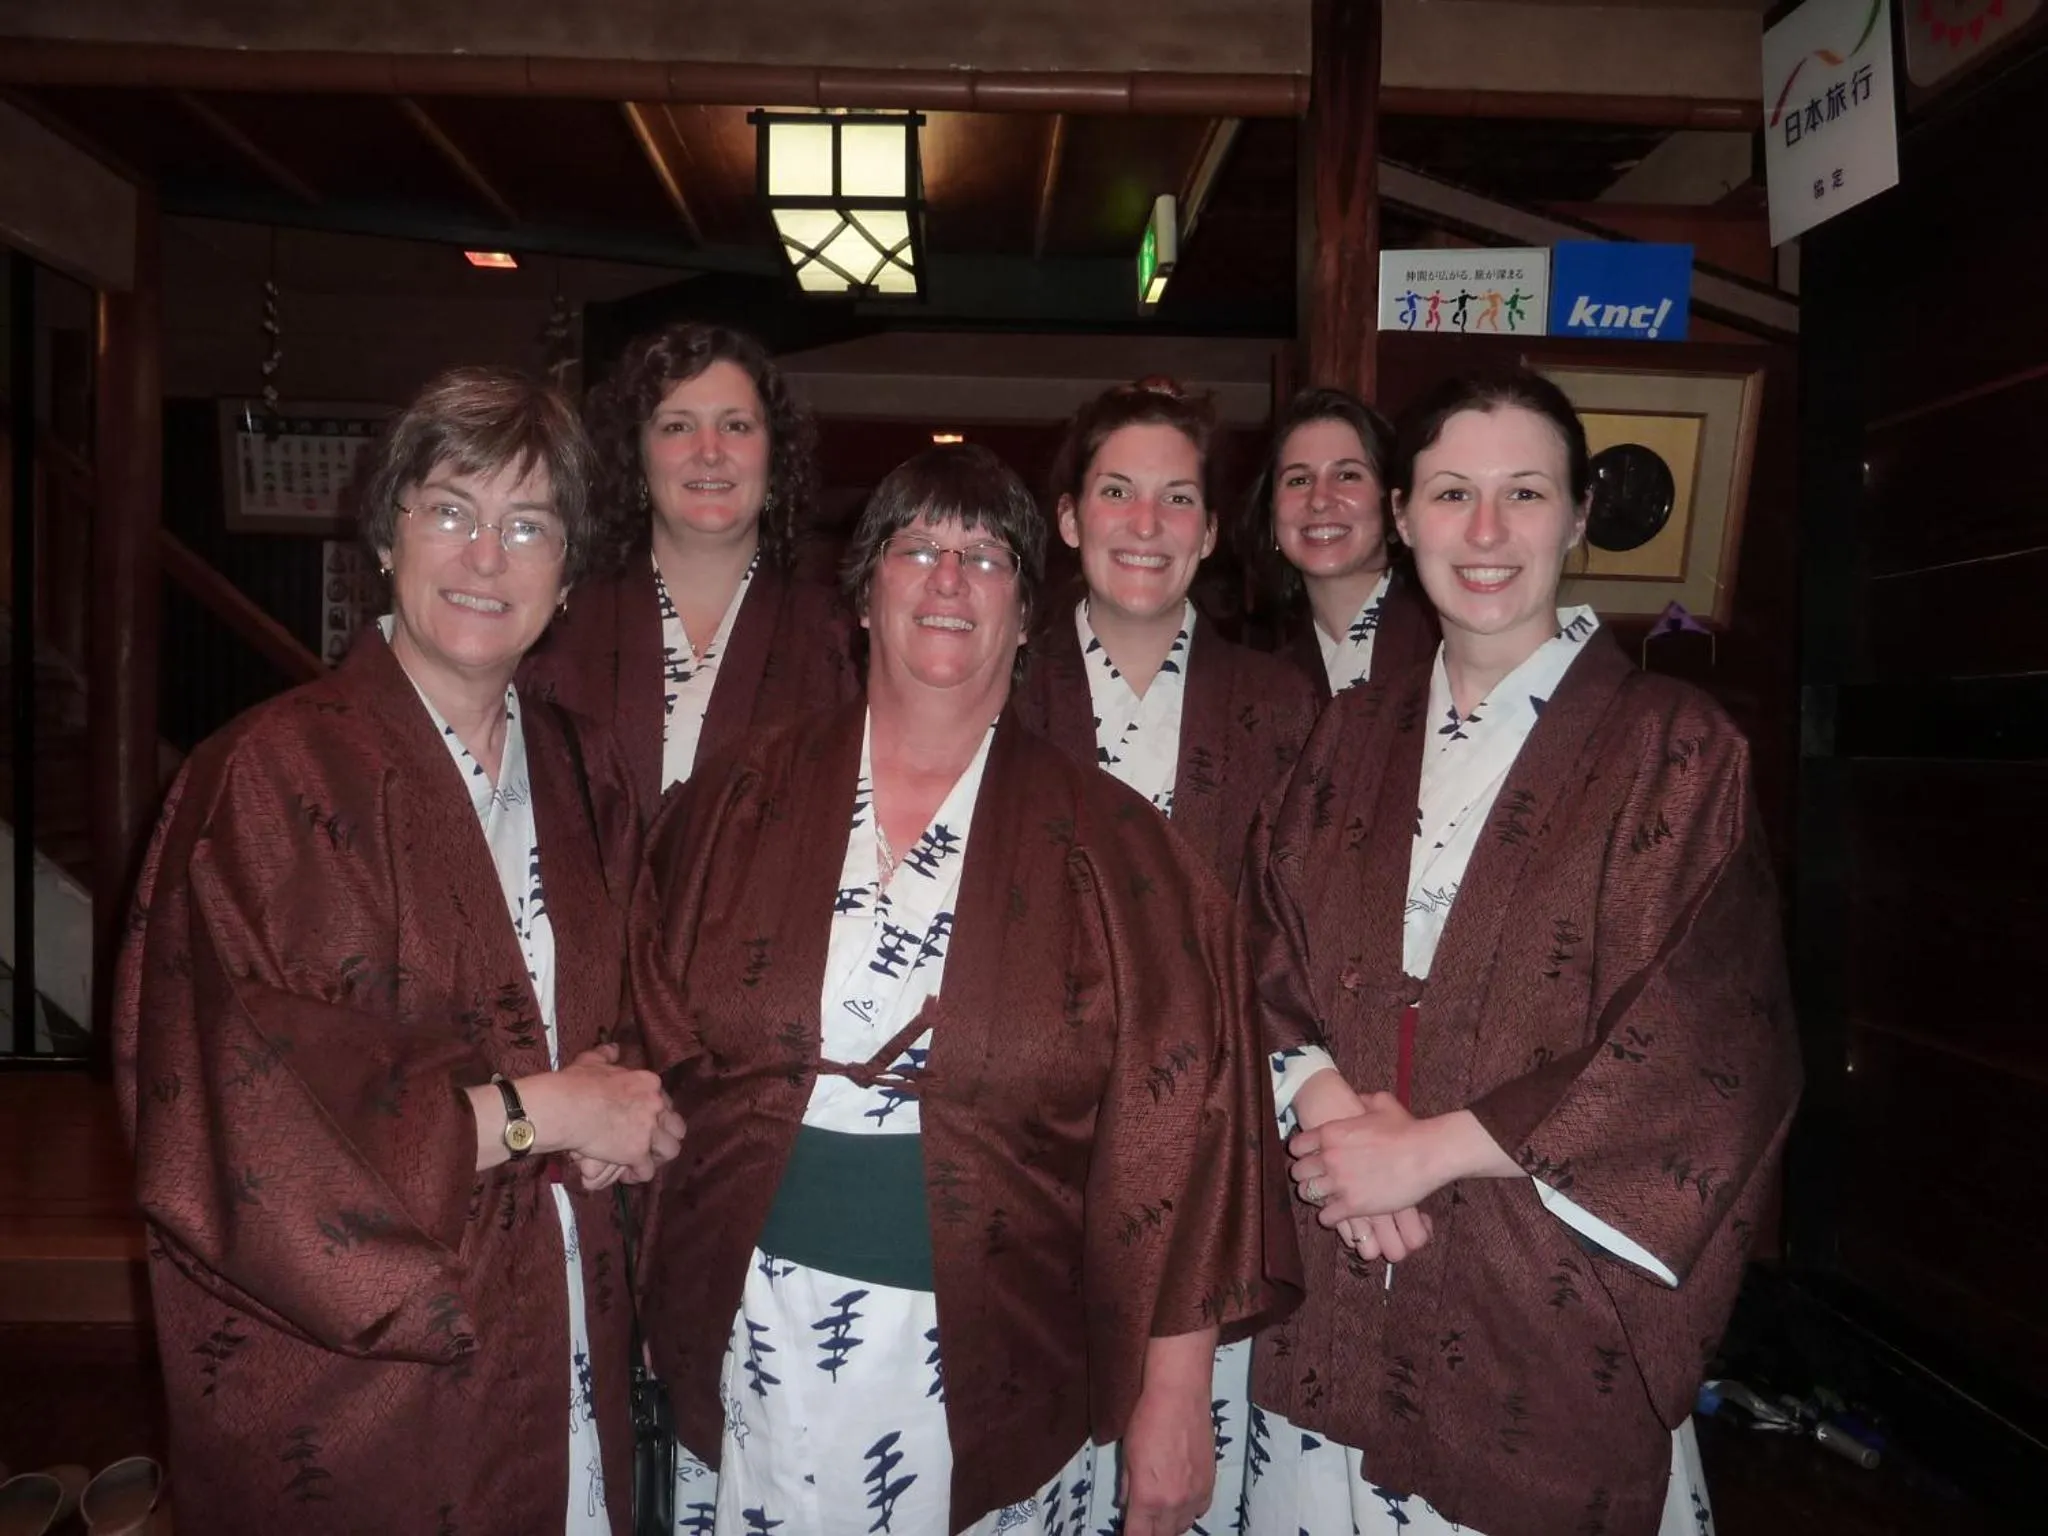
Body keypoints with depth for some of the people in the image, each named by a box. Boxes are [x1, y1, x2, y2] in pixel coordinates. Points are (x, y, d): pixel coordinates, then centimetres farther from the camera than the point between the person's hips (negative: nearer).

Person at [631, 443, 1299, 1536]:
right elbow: (657, 1041, 6)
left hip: (991, 1375, -1)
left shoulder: (1104, 846, -5)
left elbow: (1172, 1121, -8)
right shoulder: (741, 803, 1)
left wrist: (1174, 1395, -10)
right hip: (753, 1352, 2)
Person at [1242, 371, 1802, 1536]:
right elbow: (1265, 947, 4)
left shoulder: (1678, 750, -6)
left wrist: (1432, 1147, -15)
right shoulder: (1356, 736, 7)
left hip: (1552, 1309, -3)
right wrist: (1326, 1104, -15)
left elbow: (1714, 1050, -12)